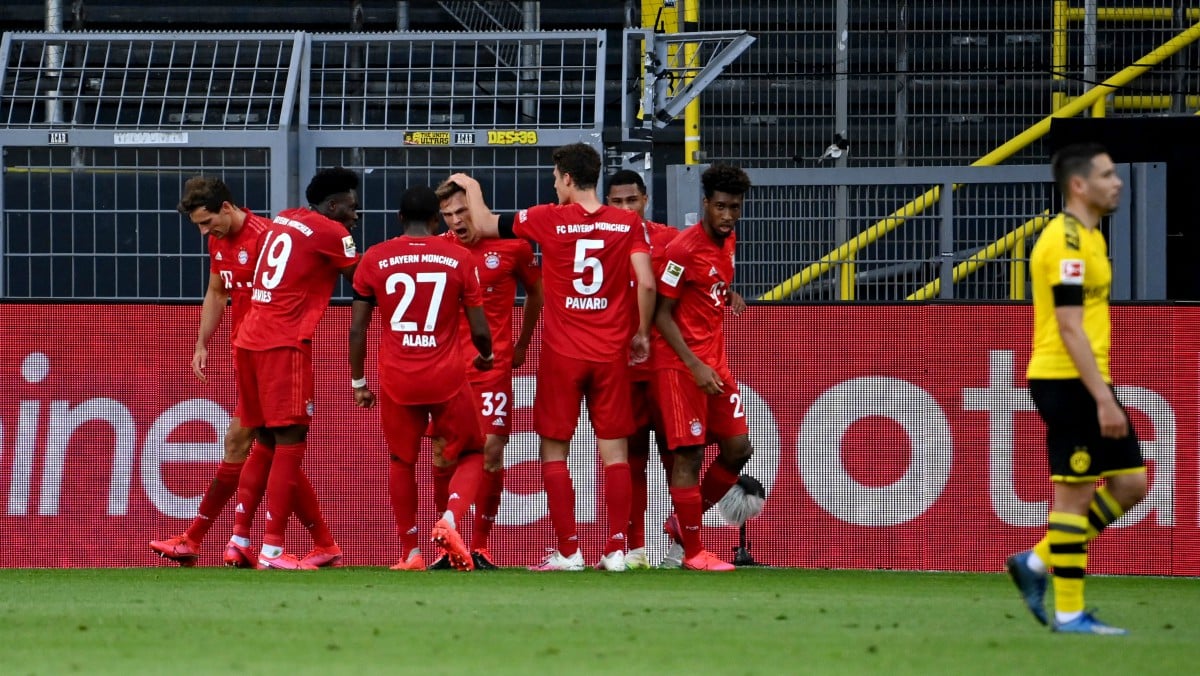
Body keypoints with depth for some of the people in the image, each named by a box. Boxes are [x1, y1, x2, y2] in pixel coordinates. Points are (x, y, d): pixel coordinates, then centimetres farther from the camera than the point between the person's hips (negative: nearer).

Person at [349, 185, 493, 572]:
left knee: (401, 461, 19)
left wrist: (358, 382, 14)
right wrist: (485, 356, 24)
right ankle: (450, 521, -9)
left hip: (397, 380, 1)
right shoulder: (458, 259, -1)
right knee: (471, 455, 17)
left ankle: (410, 554, 17)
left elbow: (357, 329, 3)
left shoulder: (375, 259, 1)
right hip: (447, 379, -1)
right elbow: (480, 331, 2)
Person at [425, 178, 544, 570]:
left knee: (491, 451, -6)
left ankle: (480, 547, 4)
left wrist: (522, 344, 19)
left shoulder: (512, 245, -2)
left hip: (493, 365, -2)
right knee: (443, 453, -1)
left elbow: (536, 291, 14)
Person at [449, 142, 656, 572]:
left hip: (562, 354, -2)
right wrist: (642, 331, 8)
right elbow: (646, 283, -7)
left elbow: (484, 225, 8)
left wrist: (472, 188, 27)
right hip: (612, 353, 2)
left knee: (554, 450, 6)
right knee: (614, 449, 5)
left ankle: (568, 551, 3)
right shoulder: (629, 224, 0)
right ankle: (616, 549, 0)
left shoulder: (549, 220, -4)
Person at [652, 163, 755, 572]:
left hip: (715, 362, 8)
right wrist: (695, 366, -20)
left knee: (738, 448, 6)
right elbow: (662, 314, -15)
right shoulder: (683, 249, -16)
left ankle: (683, 522, 22)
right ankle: (693, 551, 2)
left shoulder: (728, 243, 8)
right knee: (689, 454, -5)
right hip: (681, 363, -8)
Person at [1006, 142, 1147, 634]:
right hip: (1067, 383, -10)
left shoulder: (1086, 237, 16)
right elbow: (1069, 327, -20)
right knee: (1075, 493, -4)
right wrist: (1103, 399, -23)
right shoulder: (1068, 240, -15)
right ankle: (1069, 613, 1)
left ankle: (1037, 562, 15)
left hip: (1087, 381, 10)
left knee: (1131, 483, 9)